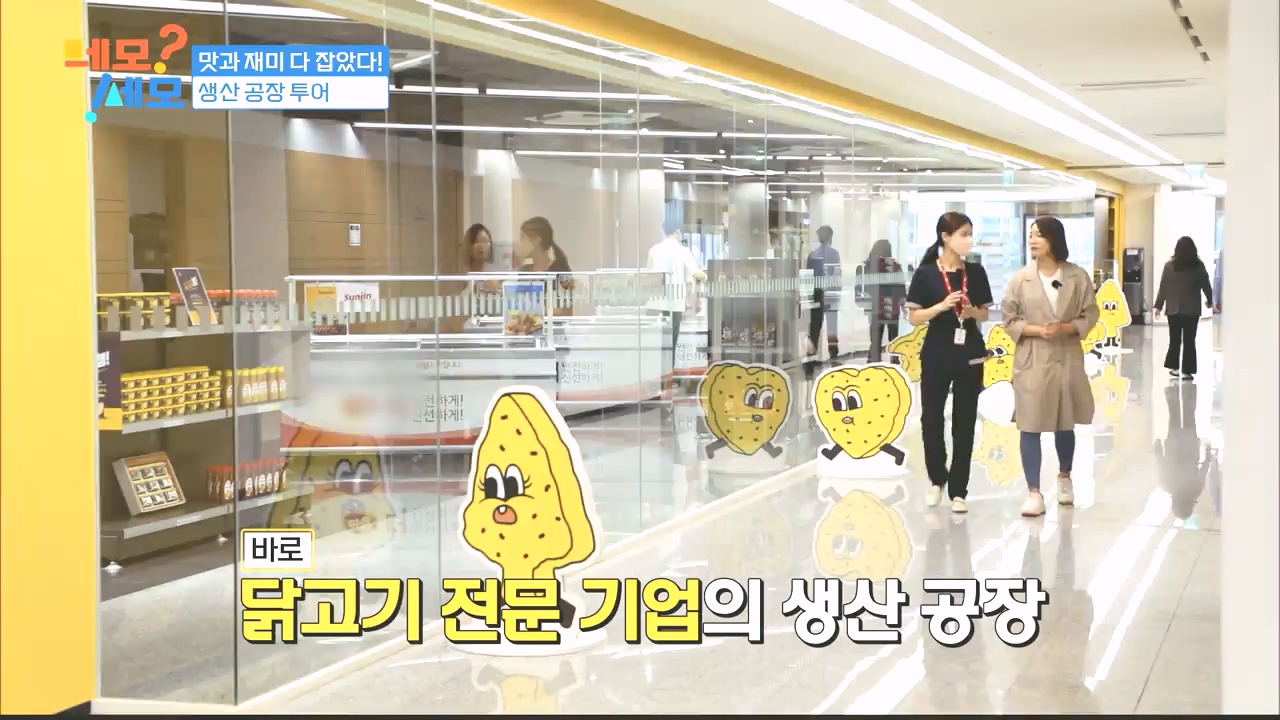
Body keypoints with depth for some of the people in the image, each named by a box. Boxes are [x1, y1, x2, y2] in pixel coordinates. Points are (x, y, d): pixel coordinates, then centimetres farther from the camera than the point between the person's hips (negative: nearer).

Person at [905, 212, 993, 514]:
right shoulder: (925, 273, -6)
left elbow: (984, 313, 10)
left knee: (964, 423, 5)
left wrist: (971, 312, -12)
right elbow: (914, 317, -6)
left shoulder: (975, 272, 2)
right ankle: (936, 479, 26)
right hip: (936, 354, -2)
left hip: (970, 355, 2)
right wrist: (942, 306, -20)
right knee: (931, 419, 2)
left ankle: (958, 490, 12)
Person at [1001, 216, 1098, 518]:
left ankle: (1064, 477, 38)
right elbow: (1008, 320, -1)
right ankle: (1034, 492, 0)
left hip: (1067, 358, 1)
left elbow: (1090, 315, 1)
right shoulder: (1020, 278, -3)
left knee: (1065, 424, 15)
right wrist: (1036, 330, -16)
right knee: (1030, 427, -4)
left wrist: (1065, 328, -16)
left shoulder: (1078, 276, -2)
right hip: (1031, 360, -1)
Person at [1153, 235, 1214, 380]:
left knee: (1174, 339, 12)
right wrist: (1209, 300, 22)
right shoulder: (1198, 265, -4)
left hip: (1173, 309, 1)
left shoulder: (1169, 265, -4)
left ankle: (1173, 367, 11)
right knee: (1189, 340, 2)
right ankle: (1187, 371, 1)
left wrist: (1158, 305, 6)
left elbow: (1163, 287, -3)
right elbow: (1206, 285, 4)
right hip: (1192, 309, -1)